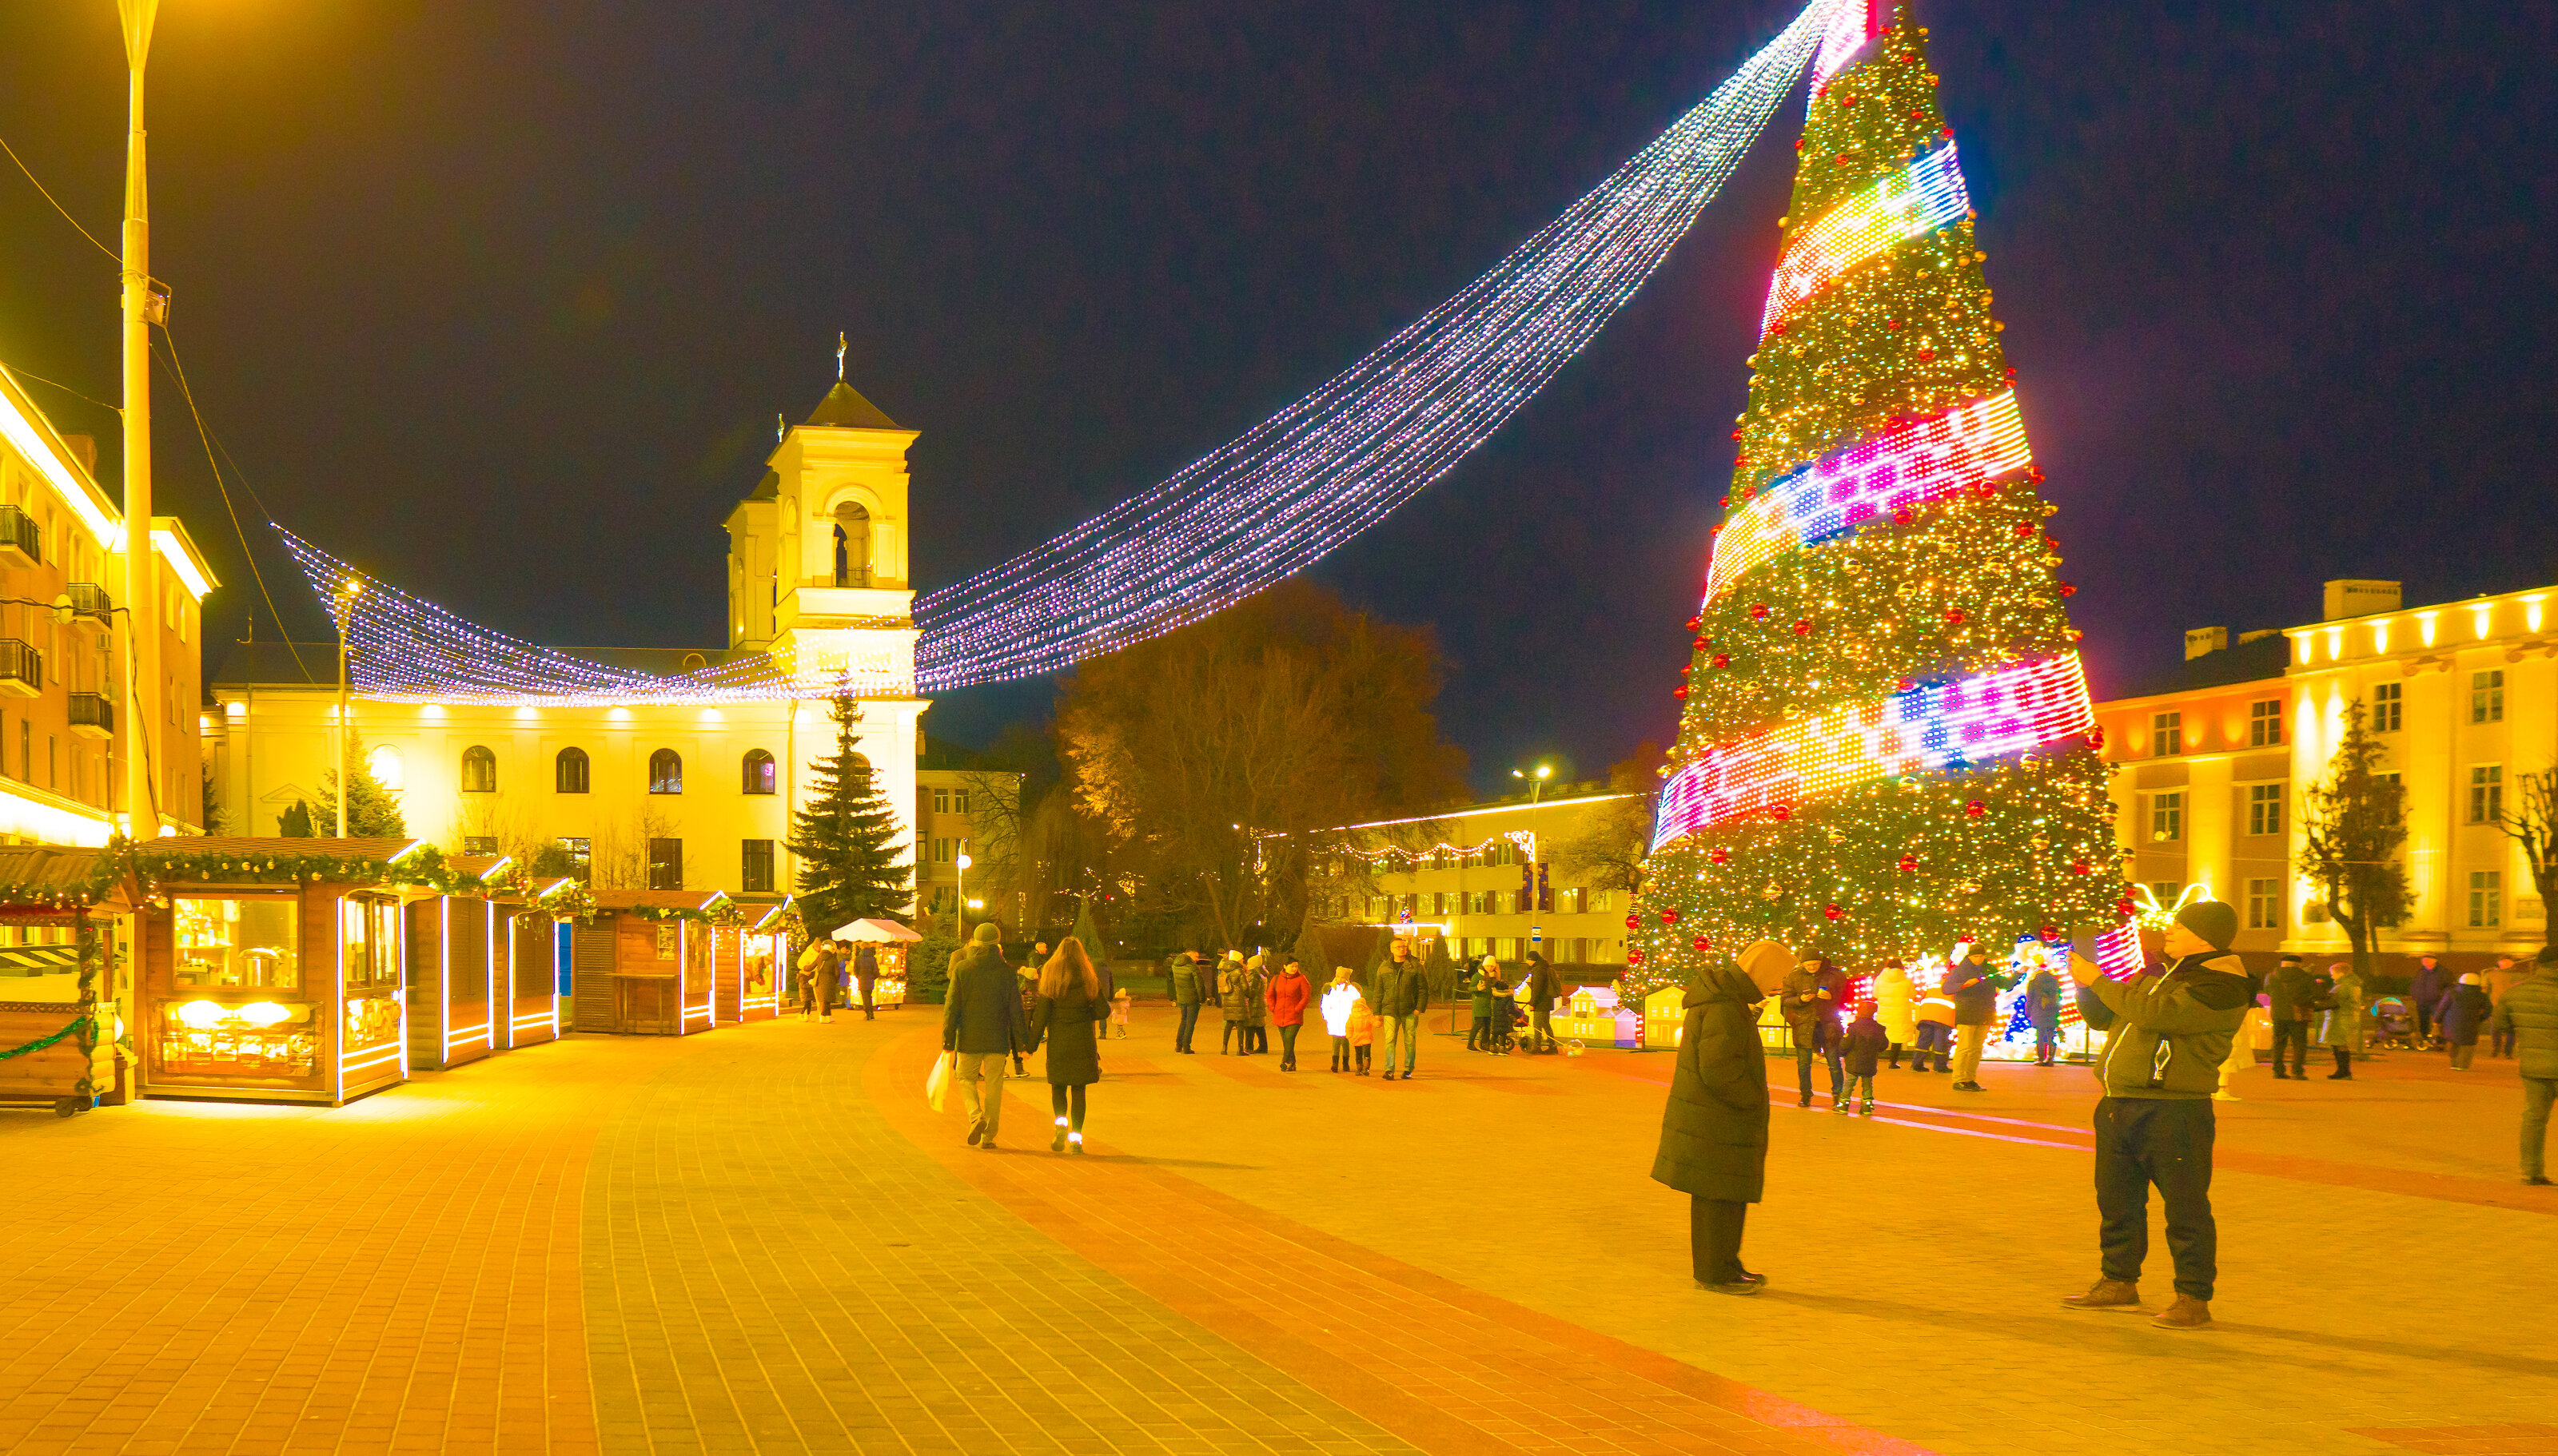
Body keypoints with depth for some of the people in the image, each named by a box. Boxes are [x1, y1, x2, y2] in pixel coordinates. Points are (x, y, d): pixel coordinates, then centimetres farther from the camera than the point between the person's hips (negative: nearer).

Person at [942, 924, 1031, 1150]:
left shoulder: (962, 968, -4)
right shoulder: (1007, 971, -3)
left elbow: (952, 1006, -4)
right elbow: (1015, 1009, -2)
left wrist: (948, 1039, 1)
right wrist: (1021, 1043, 4)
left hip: (969, 1038, -1)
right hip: (998, 1039, 1)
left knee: (965, 1079, 15)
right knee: (993, 1086, 7)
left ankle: (976, 1115, -10)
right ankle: (988, 1136, 8)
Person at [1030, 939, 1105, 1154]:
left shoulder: (1050, 977, -3)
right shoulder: (1089, 978, 0)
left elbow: (1042, 1014, -5)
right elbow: (1102, 1011, 2)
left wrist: (1032, 1043, 0)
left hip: (1058, 1041, -1)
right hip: (1083, 1040, 1)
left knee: (1058, 1087, 13)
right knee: (1078, 1090, 6)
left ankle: (1061, 1122, -10)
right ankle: (1076, 1137, 2)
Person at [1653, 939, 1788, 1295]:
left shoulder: (1725, 995, 14)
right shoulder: (1725, 1008, -21)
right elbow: (1719, 1069, -27)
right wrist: (1754, 1100, -16)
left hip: (1715, 1119, 11)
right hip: (1715, 1122, -11)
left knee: (1729, 1196, 18)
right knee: (1719, 1197, -1)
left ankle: (1725, 1266, 27)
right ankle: (1715, 1273, 7)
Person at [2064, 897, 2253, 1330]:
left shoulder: (2221, 987, -10)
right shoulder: (2158, 975, 20)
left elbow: (2155, 1014, -23)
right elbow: (2104, 1017, 29)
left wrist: (2098, 980, -15)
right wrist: (2085, 985, 10)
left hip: (2175, 1112, -9)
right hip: (2120, 1107, 9)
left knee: (2185, 1209, -3)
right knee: (2116, 1200, 15)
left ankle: (2194, 1300, 4)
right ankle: (2119, 1283, 28)